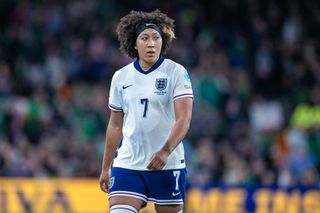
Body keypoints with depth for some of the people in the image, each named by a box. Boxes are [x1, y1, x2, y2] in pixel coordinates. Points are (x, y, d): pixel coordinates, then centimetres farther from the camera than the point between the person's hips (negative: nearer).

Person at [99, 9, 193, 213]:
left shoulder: (177, 72, -4)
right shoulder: (121, 77, 8)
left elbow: (184, 118, -14)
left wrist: (165, 151, -29)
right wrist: (106, 167, 17)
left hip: (167, 165, -2)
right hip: (127, 164, 2)